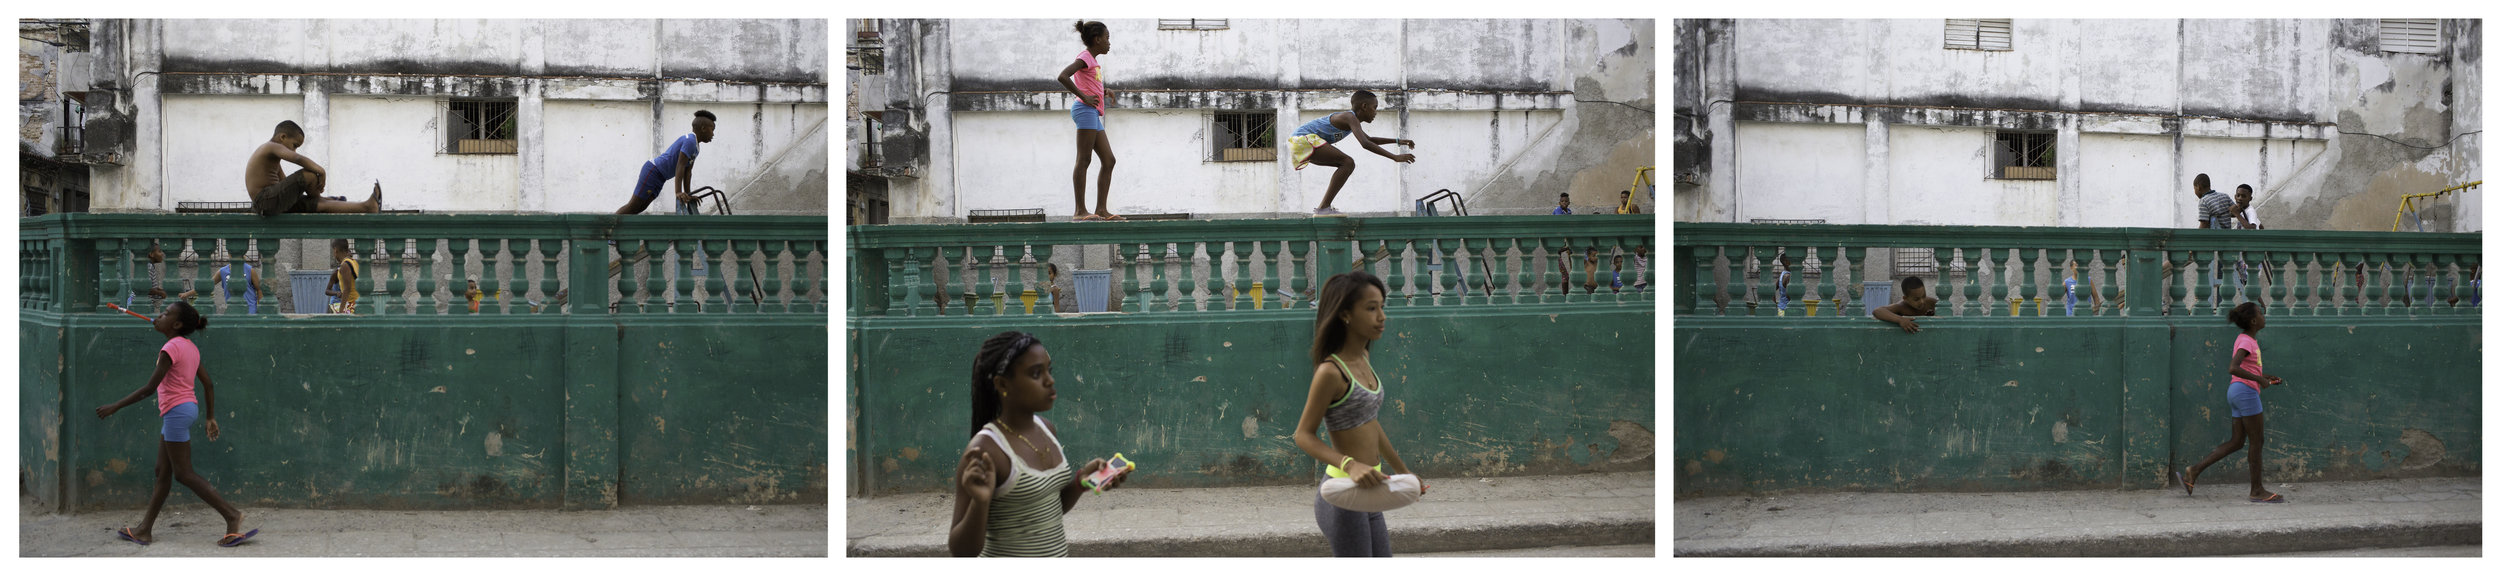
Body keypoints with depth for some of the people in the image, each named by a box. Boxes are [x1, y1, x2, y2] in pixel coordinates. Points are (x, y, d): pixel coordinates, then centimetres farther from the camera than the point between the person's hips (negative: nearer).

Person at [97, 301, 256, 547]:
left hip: (177, 411, -10)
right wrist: (210, 417, 23)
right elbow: (208, 384, 16)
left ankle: (232, 515, -9)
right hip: (189, 407, 10)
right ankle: (145, 530, 16)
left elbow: (150, 387, -18)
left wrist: (115, 406, -14)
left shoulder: (172, 348, -15)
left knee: (183, 473, -5)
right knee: (162, 472, 12)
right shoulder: (191, 348, 11)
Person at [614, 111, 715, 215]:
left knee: (640, 208, 10)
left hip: (659, 177, 10)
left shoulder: (696, 148, 12)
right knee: (633, 206, -8)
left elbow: (687, 172, 10)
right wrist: (678, 193, -31)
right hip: (652, 170, -10)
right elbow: (680, 167, -26)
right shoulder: (690, 141, -19)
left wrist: (688, 194, 3)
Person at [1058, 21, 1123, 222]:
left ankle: (1101, 209, 3)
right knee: (1084, 160, -11)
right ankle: (1080, 211, -13)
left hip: (1094, 115, 10)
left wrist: (1104, 90, 19)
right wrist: (1084, 97, -20)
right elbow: (1062, 77, -21)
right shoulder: (1085, 57, -6)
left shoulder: (1093, 60, 22)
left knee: (1109, 161, 6)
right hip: (1086, 110, -10)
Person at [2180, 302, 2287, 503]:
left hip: (2238, 393, 10)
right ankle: (2257, 490, 5)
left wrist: (2267, 377, 17)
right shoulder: (2245, 341, -13)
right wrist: (2259, 379, -22)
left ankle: (2193, 472, 3)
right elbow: (2234, 368, -26)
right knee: (2257, 441, -2)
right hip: (2245, 391, -10)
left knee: (2237, 442, 8)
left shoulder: (2248, 340, 17)